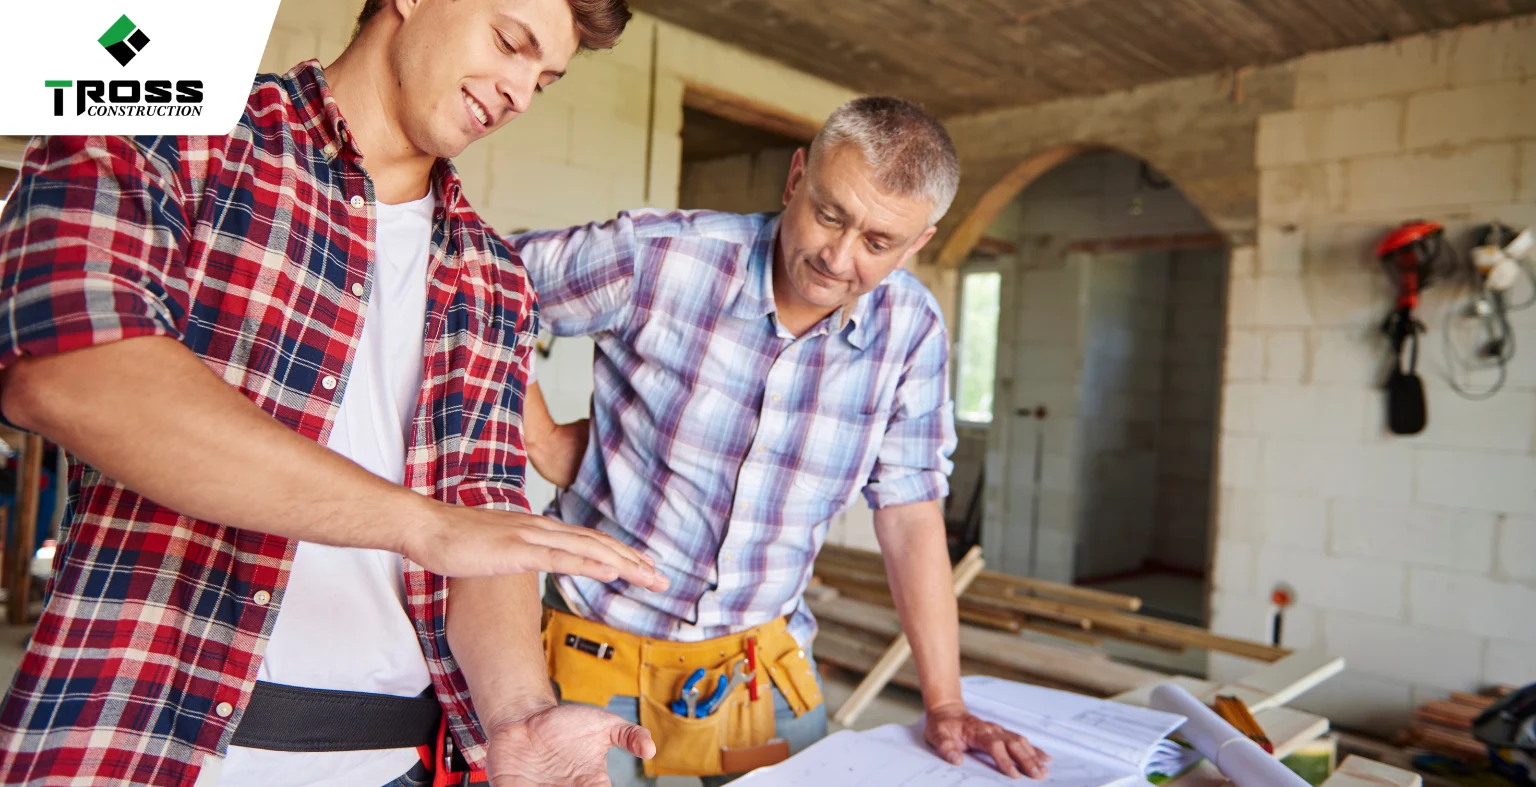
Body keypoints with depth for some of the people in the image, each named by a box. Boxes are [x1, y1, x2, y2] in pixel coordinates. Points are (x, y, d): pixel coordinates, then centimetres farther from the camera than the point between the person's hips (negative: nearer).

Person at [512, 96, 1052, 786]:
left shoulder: (912, 331, -8)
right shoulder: (657, 256, -18)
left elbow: (910, 514, -3)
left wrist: (944, 706, -3)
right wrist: (544, 443, -8)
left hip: (766, 664, 3)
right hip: (604, 654, -2)